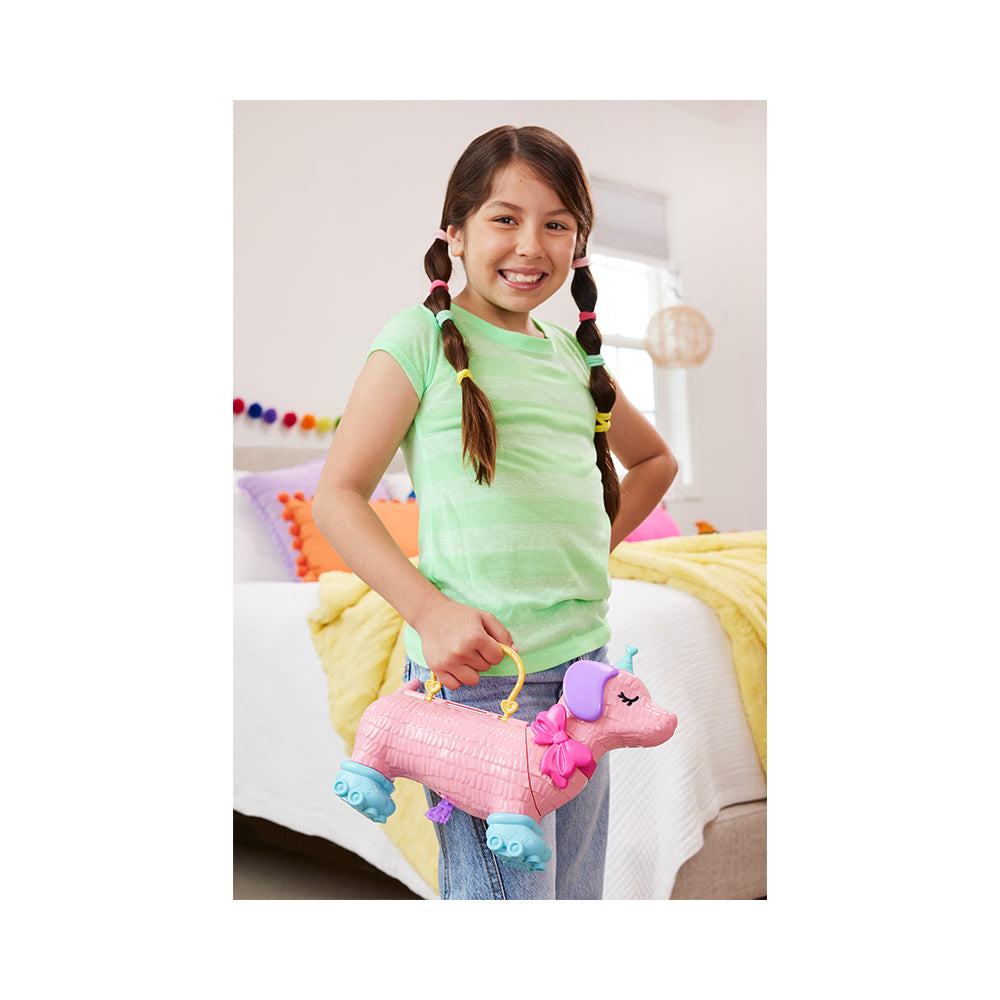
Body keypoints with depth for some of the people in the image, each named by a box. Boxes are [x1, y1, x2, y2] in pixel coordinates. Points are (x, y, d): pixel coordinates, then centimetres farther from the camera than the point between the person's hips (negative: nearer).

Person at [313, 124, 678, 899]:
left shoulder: (574, 356, 12)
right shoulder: (422, 340, -4)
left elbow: (655, 460, 28)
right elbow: (338, 496, -7)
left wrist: (596, 544, 13)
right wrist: (428, 610, -17)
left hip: (586, 659, 7)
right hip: (481, 668, -6)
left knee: (578, 890, 16)